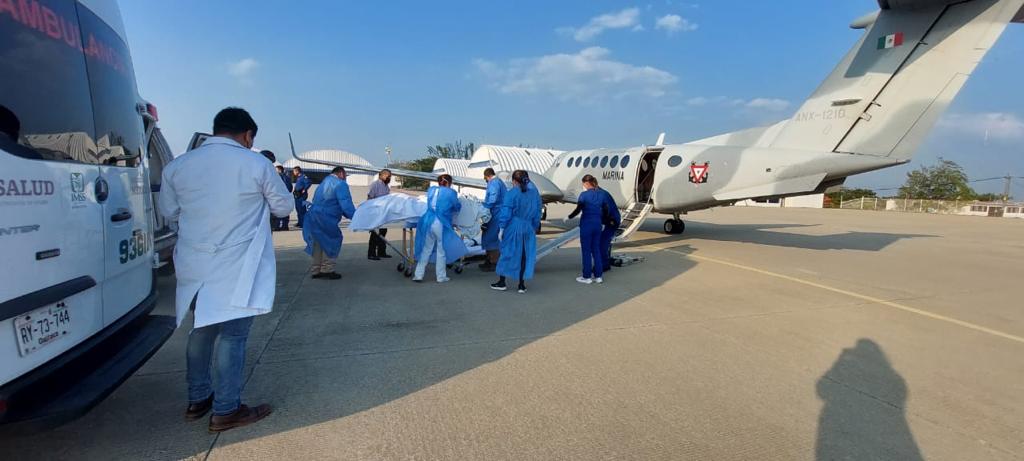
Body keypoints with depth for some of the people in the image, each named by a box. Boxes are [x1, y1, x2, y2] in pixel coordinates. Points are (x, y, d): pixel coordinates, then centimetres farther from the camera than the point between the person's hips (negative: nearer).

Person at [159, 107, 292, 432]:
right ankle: (225, 411, 10)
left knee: (202, 330, 19)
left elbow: (169, 211, 16)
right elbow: (284, 207, 3)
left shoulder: (177, 165, 4)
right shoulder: (257, 165, -8)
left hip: (194, 267, 5)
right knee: (232, 336, 2)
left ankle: (197, 400, 32)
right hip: (236, 269, -5)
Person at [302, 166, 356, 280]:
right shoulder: (340, 184, -7)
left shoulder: (324, 182, 22)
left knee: (319, 243, 20)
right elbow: (346, 204, -18)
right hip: (325, 219, -9)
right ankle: (327, 269, 9)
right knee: (332, 242, 7)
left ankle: (316, 270, 29)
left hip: (313, 217, 9)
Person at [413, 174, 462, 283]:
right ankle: (441, 277, 15)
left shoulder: (431, 189, 13)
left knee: (426, 249, 13)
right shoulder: (451, 192, 0)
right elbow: (457, 207, 11)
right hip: (441, 225, -4)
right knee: (441, 251, 8)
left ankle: (418, 275, 14)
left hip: (428, 222, 4)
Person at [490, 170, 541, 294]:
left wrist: (502, 228, -4)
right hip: (528, 229, 3)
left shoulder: (512, 193, -11)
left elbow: (506, 212, -11)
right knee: (525, 255, 9)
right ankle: (522, 285, 12)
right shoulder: (534, 193, 4)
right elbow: (537, 213, 9)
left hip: (513, 228, -3)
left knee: (507, 252, 9)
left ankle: (502, 282, 16)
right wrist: (534, 228, 18)